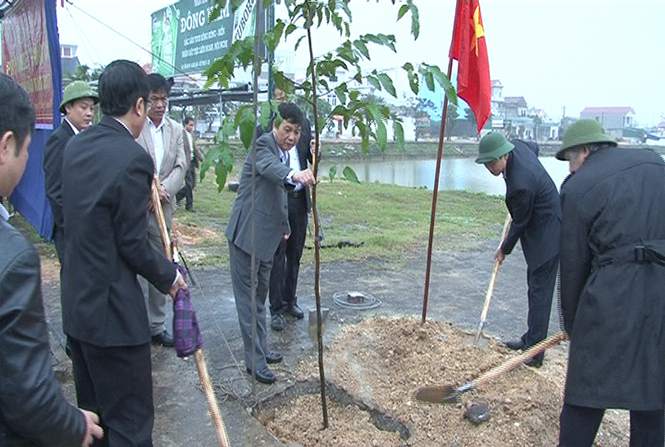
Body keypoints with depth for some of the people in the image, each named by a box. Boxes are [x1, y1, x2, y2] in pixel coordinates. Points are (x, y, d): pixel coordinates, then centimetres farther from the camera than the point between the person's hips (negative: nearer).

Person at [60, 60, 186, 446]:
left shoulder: (76, 146, 4)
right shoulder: (133, 158, -21)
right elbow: (132, 244, -17)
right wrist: (169, 275, 0)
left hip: (75, 305, 9)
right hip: (113, 312, -9)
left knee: (92, 412, 24)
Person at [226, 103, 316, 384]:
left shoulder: (282, 152, 13)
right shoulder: (263, 145, -14)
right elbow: (269, 166, -40)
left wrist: (284, 225, 25)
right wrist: (294, 175, -60)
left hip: (266, 236, 10)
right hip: (246, 234, -9)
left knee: (260, 295, 19)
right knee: (248, 297, -1)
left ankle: (260, 349, 32)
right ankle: (255, 360, 7)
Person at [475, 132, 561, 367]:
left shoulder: (521, 184, -32)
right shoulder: (517, 146, -6)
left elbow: (520, 222, -18)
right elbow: (535, 147, 20)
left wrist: (505, 249, -1)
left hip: (545, 236, -10)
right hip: (542, 230, 10)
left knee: (539, 292, -5)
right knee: (535, 287, 18)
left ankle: (534, 353, 3)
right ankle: (530, 339, 31)